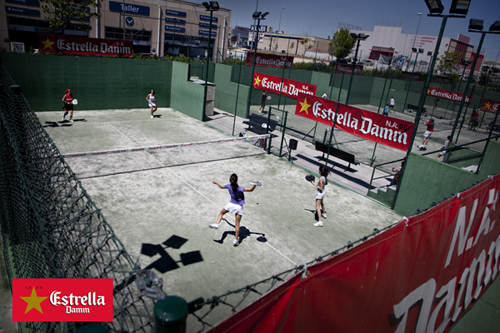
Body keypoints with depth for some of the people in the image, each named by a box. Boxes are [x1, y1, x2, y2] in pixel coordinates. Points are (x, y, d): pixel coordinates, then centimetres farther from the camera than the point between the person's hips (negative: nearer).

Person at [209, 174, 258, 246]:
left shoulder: (229, 186, -8)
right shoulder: (240, 188, -20)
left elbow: (222, 187, 13)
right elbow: (250, 189, -26)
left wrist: (216, 183, 31)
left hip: (231, 204, 2)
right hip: (239, 207, -2)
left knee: (221, 213, 29)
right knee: (237, 224, 7)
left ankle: (217, 224, 8)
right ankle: (236, 240, 11)